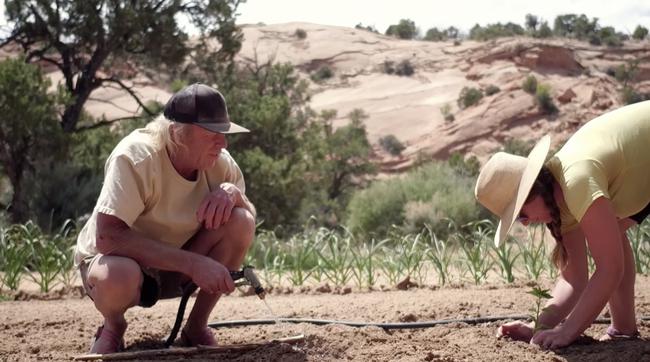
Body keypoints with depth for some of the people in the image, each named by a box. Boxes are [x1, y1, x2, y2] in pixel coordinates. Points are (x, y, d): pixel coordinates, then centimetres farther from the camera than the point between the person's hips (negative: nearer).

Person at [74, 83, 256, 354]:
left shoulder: (220, 162, -13)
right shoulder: (135, 157, -29)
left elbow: (251, 217, -1)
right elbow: (107, 237, -36)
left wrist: (233, 193, -26)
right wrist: (192, 263, -40)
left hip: (175, 268, 5)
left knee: (240, 221, -20)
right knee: (117, 277, -41)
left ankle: (196, 329, -2)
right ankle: (113, 329, -2)